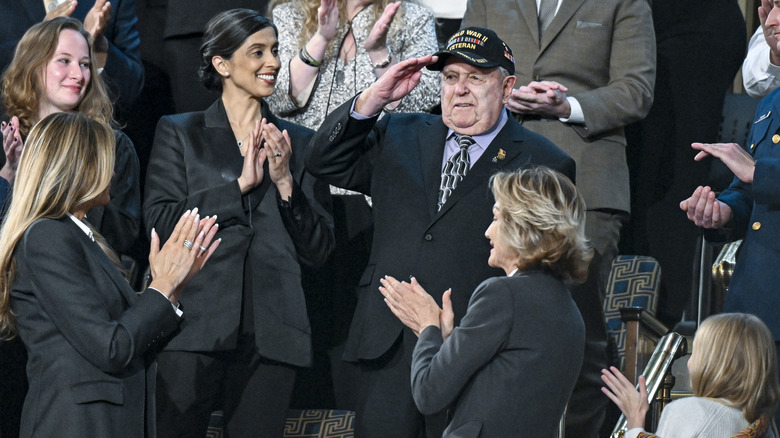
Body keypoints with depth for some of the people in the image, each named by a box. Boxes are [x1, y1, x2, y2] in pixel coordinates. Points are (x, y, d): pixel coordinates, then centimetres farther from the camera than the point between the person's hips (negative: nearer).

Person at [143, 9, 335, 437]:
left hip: (270, 333, 2)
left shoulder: (298, 142, 15)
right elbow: (158, 222, -3)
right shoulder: (179, 133, 10)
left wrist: (286, 184, -3)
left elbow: (318, 249, 12)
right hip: (195, 328, -2)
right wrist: (240, 184, -6)